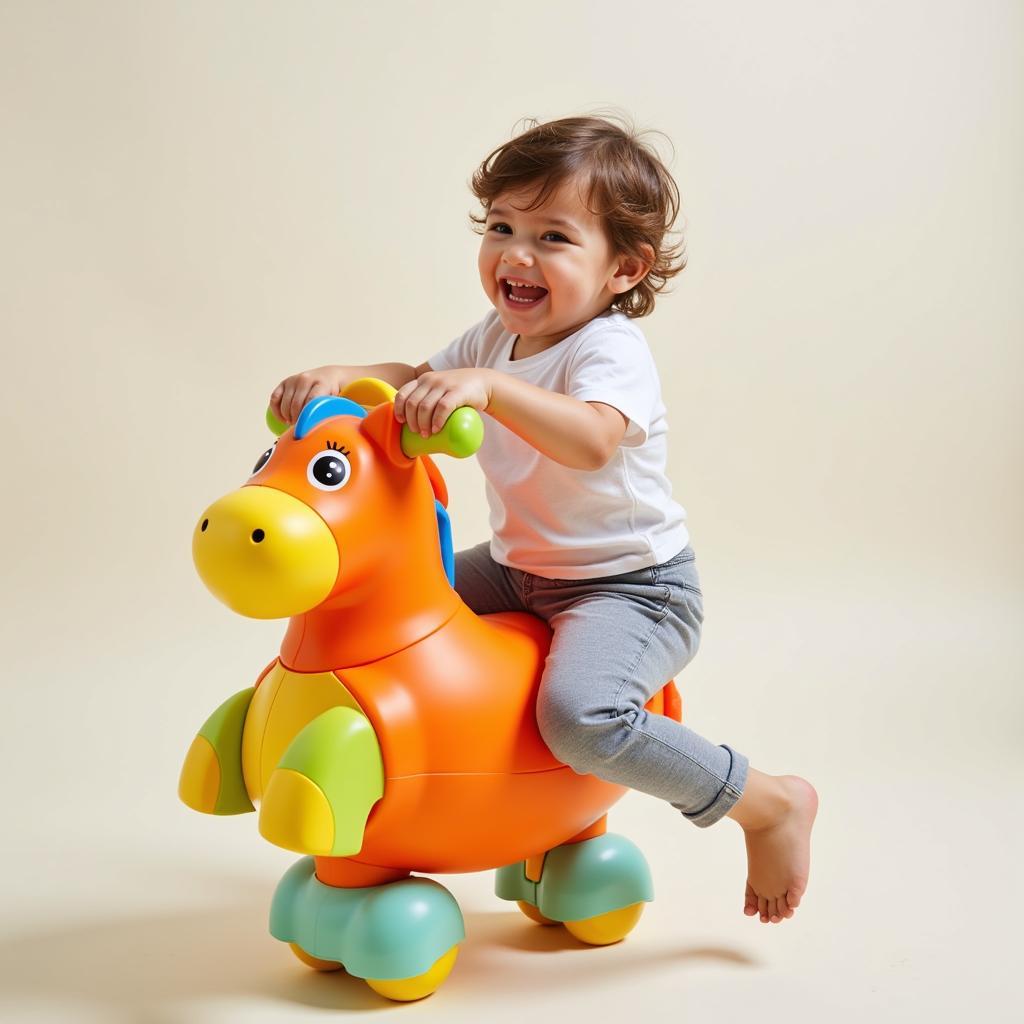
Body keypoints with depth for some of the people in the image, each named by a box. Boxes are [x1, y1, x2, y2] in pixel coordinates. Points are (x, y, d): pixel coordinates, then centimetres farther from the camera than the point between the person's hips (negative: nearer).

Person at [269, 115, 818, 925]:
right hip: (521, 570, 9)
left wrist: (488, 387, -52)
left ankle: (771, 802, -9)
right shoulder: (498, 337, 4)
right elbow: (413, 382, 4)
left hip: (635, 588, -9)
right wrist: (337, 379, -15)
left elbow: (591, 440, -42)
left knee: (580, 716, -32)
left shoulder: (611, 350, -22)